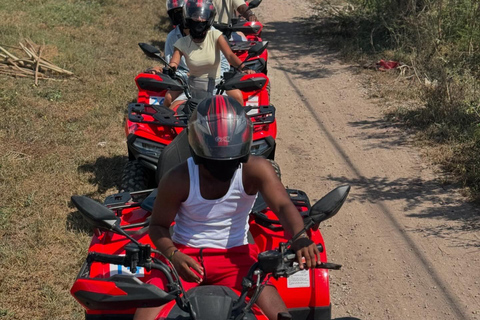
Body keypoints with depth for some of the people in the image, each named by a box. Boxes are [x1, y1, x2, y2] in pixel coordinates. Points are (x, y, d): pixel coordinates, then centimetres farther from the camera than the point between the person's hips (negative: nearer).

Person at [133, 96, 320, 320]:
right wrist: (173, 254, -25)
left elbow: (283, 206, -26)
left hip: (235, 256, 1)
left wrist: (300, 238, -48)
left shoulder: (255, 170, -13)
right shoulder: (177, 181, -14)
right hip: (186, 256, 0)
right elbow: (158, 225, -3)